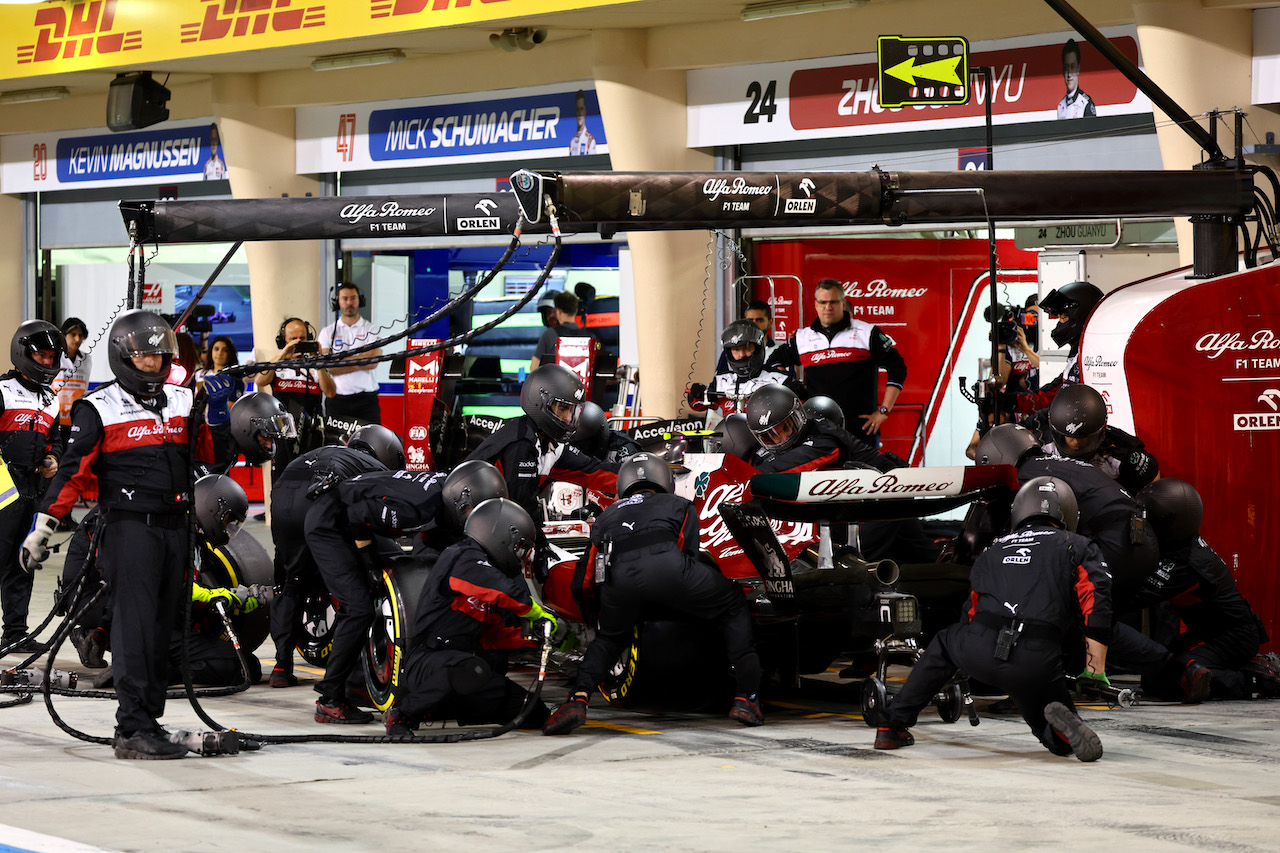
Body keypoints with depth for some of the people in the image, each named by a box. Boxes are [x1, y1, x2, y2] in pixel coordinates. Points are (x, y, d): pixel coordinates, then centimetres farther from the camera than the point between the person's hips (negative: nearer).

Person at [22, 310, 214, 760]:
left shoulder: (183, 402, 13)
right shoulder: (99, 409, -2)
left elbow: (210, 454, 10)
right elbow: (73, 470, -5)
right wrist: (44, 524, -11)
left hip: (174, 530, 6)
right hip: (128, 527, -6)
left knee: (161, 629, 8)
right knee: (135, 628, -12)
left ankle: (147, 719, 13)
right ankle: (134, 730, -16)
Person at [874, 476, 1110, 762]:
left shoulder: (994, 551, 29)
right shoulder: (1078, 547, 18)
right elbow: (1097, 607, 3)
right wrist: (1095, 673, 6)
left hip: (979, 653, 3)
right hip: (1037, 661, -3)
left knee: (944, 643, 38)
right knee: (1061, 742, 18)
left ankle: (892, 726, 29)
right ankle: (1062, 723, -20)